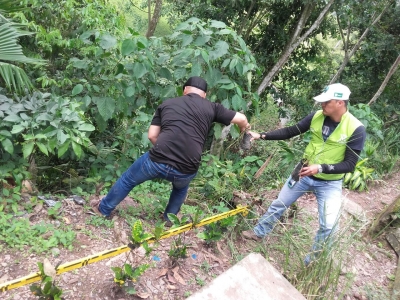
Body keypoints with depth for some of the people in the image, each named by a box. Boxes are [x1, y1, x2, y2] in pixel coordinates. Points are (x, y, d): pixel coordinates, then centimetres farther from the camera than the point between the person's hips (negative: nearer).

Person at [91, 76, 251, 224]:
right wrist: (244, 128, 38)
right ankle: (170, 218, 52)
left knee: (128, 179, 29)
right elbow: (242, 119, 16)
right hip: (187, 170, 1)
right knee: (181, 187, 39)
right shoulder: (211, 107, 12)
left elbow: (152, 136, 13)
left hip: (158, 160, 0)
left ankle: (103, 208, 48)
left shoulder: (167, 103, 15)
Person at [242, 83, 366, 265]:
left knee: (329, 227, -4)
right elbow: (290, 132, -3)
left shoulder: (356, 129, -21)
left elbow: (349, 165, -20)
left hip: (329, 183, -3)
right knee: (279, 204, 15)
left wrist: (320, 168, -32)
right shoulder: (317, 117, -11)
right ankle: (258, 232, 37)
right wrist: (261, 136, -10)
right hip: (303, 173, 4)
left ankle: (312, 262, 19)